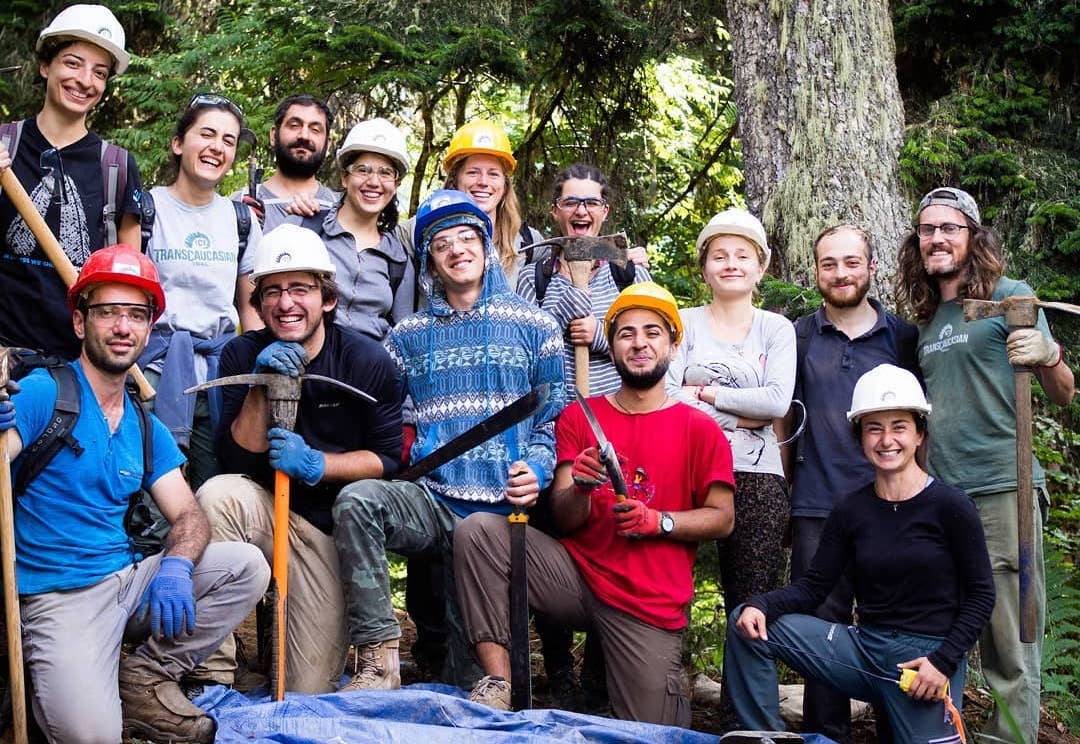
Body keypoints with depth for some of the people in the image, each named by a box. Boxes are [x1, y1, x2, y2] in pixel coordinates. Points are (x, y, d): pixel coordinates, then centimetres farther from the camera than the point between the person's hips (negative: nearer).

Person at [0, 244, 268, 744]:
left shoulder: (146, 430, 13)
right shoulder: (45, 393, -7)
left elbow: (188, 515, 7)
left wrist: (175, 567, -16)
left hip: (129, 581, 6)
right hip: (59, 596, -6)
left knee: (246, 566, -10)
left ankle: (145, 677, -1)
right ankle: (45, 677, 7)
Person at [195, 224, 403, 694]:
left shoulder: (369, 362, -8)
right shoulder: (242, 355, -5)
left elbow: (388, 459, -8)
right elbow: (237, 458, -10)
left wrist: (316, 465, -23)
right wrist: (262, 387, -24)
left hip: (331, 528, -1)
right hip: (264, 508, 1)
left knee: (310, 690, -6)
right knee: (217, 494, -36)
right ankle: (213, 669, -23)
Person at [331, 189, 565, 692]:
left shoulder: (534, 326, 10)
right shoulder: (407, 335, 14)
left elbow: (555, 415, 9)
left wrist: (537, 467, -9)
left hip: (502, 507, -1)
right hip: (430, 497, 1)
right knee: (356, 501, -31)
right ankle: (378, 664, -29)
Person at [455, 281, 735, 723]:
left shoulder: (700, 430, 1)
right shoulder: (578, 418, 8)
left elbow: (722, 518, 0)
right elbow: (564, 521, 3)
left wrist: (658, 521, -15)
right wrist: (580, 489, -20)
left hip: (650, 607, -2)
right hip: (577, 576, 2)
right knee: (478, 530, -20)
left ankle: (666, 692, 34)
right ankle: (497, 681, -20)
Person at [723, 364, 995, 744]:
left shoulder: (950, 506, -6)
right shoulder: (850, 511, 4)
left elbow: (980, 595, -3)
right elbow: (812, 586, 3)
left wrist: (944, 661, -14)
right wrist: (760, 605, -17)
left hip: (928, 658, -3)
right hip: (863, 649, 3)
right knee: (747, 624, -10)